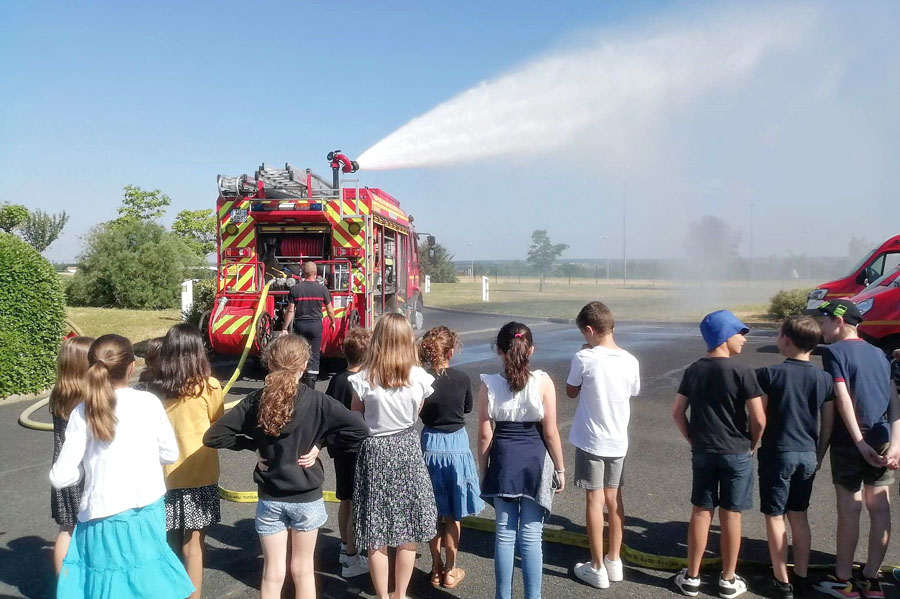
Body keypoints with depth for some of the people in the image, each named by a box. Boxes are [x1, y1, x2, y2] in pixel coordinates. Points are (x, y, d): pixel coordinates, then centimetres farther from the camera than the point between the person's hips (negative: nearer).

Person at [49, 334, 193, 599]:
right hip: (147, 512, 1)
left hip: (103, 518, -1)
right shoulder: (149, 402, -7)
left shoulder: (83, 412, -9)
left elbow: (61, 477, -8)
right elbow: (170, 454, 3)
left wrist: (91, 464, 10)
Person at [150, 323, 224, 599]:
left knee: (173, 543, 19)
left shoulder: (155, 388, -6)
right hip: (200, 474, -3)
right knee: (193, 544, 6)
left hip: (166, 474, 3)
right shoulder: (208, 386, -13)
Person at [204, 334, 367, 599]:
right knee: (303, 569, 17)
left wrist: (253, 443, 0)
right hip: (307, 498, -1)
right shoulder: (316, 401, -15)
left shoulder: (255, 401, -10)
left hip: (270, 500, 1)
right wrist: (321, 442, -8)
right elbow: (358, 429, -19)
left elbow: (213, 436, -9)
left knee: (272, 572, 13)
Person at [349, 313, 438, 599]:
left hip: (374, 452, -1)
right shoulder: (420, 378, -11)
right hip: (407, 450, 2)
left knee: (376, 537, 12)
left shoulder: (363, 380, -15)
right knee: (407, 534, 16)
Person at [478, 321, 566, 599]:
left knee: (504, 533, 12)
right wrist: (560, 469, 5)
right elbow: (550, 433, -7)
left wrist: (483, 471, 9)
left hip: (503, 461, 1)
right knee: (531, 536, 7)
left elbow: (485, 435, -4)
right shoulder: (543, 382, -11)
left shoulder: (489, 384, -7)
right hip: (535, 460, -1)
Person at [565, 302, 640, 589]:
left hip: (591, 440, -4)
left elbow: (571, 392, -2)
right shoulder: (630, 360, -5)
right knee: (614, 499, 16)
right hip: (618, 441, 4)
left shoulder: (584, 358, -17)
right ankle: (614, 561, 27)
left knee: (595, 500, 4)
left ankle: (597, 568, 13)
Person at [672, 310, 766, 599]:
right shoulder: (742, 371, -14)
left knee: (701, 513, 11)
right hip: (736, 454, -3)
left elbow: (677, 412, 3)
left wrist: (693, 440, 11)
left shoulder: (693, 370, 1)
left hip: (702, 453, 4)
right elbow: (759, 419, -15)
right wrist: (752, 446, 2)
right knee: (730, 516, 8)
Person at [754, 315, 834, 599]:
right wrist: (819, 455, 18)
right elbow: (828, 425, 7)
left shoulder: (769, 374, -13)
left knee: (775, 516, 6)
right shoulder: (824, 378, 2)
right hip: (808, 455, 5)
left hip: (778, 453, -5)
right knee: (799, 516, 17)